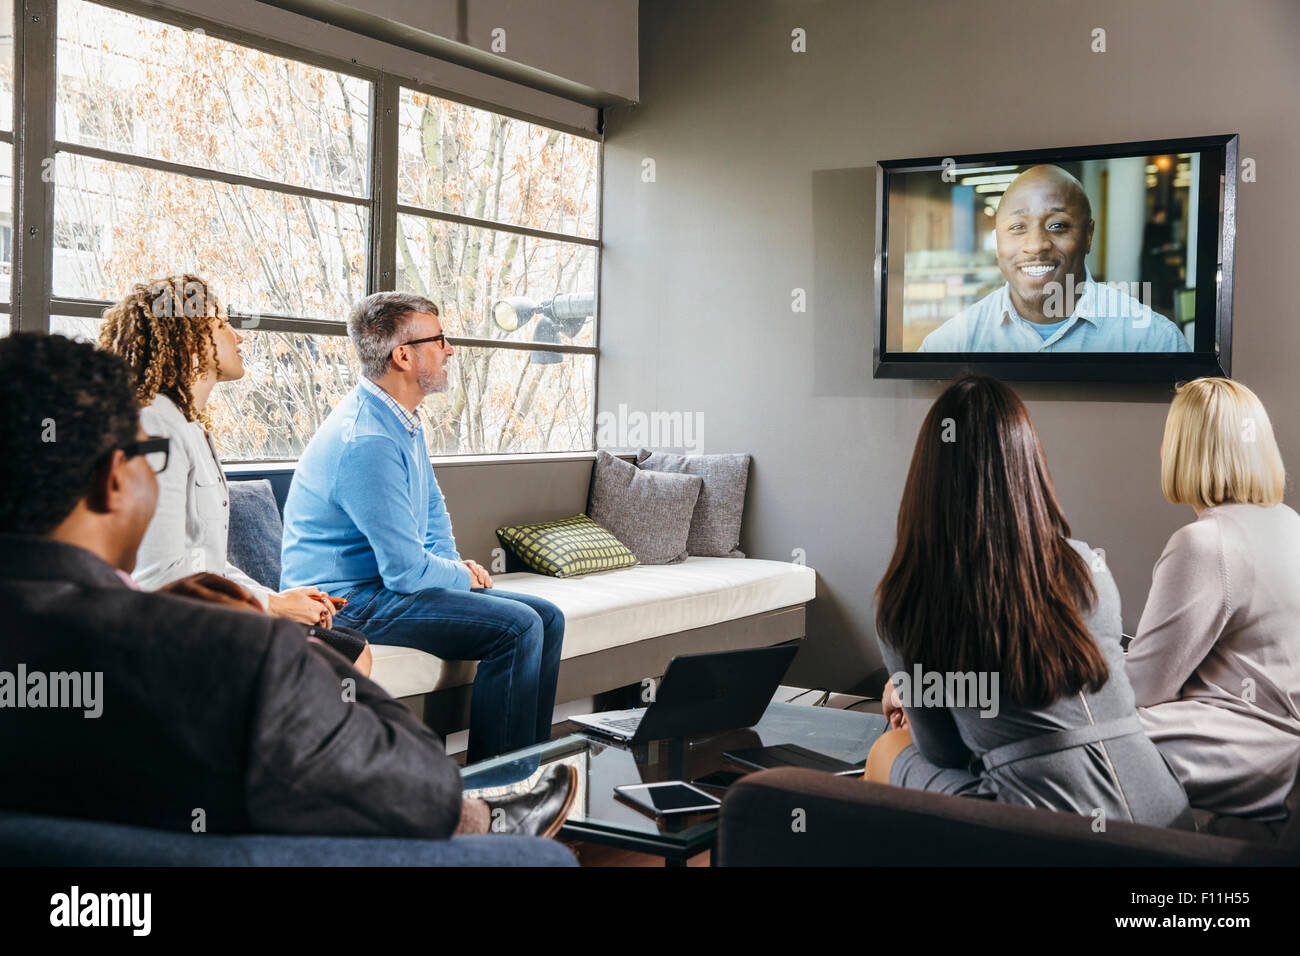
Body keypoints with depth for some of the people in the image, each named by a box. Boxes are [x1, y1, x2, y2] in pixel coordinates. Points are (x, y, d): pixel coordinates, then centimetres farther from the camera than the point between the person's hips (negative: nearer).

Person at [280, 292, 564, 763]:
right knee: (517, 627, -23)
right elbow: (407, 572, -24)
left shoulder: (405, 421, 10)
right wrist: (460, 576, -4)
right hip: (347, 599, -10)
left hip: (388, 580, 10)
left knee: (547, 617, 1)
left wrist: (452, 561, 8)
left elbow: (432, 506, 27)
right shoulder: (366, 441, -25)